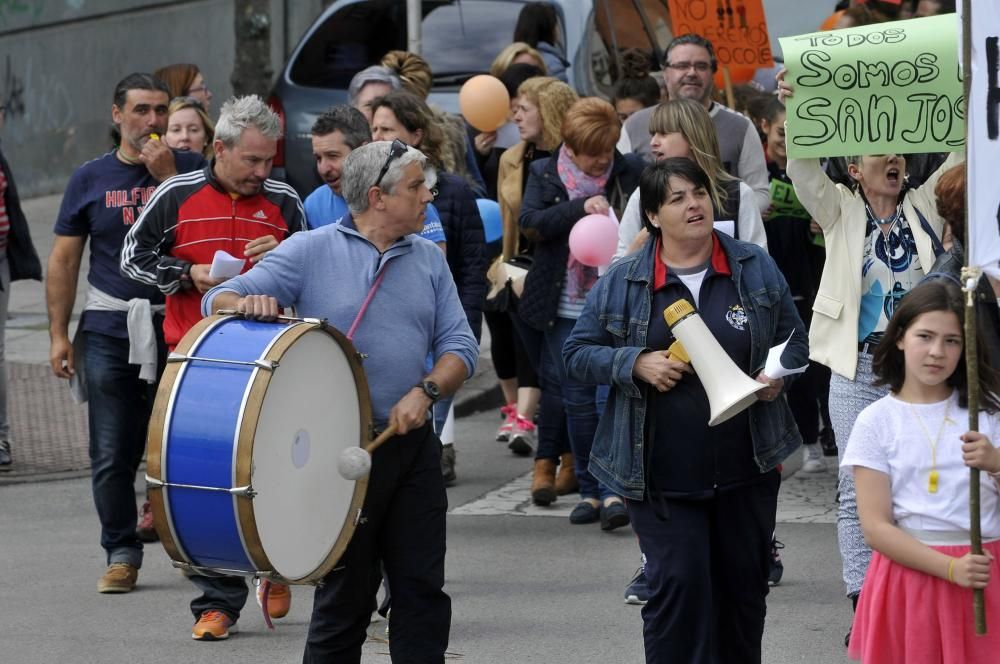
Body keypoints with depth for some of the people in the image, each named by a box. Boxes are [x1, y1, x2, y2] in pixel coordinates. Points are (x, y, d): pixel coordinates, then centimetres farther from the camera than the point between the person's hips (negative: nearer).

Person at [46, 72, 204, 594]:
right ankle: (121, 553, 11)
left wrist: (168, 176, -12)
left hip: (179, 327, -1)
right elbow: (64, 260, 8)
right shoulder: (91, 179, 7)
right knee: (113, 453, 1)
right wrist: (58, 333, 2)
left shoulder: (191, 169, 5)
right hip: (109, 332, 1)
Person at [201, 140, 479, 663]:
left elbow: (460, 345, 9)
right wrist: (247, 304, -31)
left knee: (422, 591, 5)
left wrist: (426, 391, -11)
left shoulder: (429, 261, 10)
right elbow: (220, 300, -7)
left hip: (414, 446, 4)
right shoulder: (312, 251, -3)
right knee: (345, 595, 2)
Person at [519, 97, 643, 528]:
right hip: (567, 306, 2)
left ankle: (613, 490, -11)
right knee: (578, 400, 6)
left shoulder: (628, 172, 2)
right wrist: (581, 207, -22)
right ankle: (590, 490, 16)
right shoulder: (545, 174, 4)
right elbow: (531, 222, -10)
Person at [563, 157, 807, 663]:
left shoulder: (756, 269, 4)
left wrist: (777, 375, -9)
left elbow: (794, 341, 12)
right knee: (677, 585, -9)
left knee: (743, 585, 10)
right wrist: (637, 363, -14)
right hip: (663, 476, -2)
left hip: (746, 466, 2)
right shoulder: (622, 281, -1)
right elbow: (577, 354, 3)